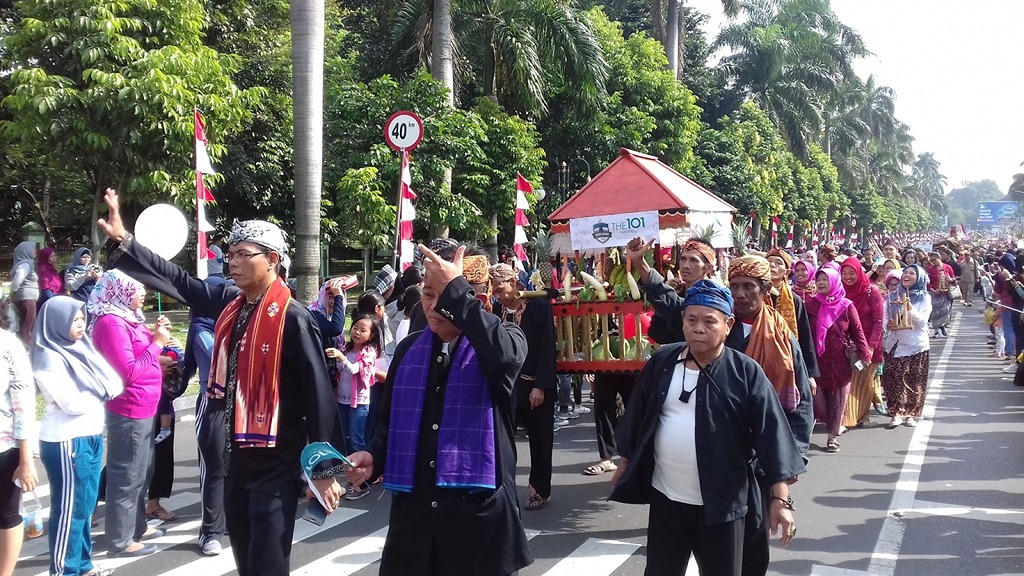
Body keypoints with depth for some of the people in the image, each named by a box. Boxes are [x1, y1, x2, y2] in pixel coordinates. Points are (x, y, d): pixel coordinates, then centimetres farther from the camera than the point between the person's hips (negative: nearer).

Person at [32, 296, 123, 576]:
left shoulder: (81, 348, 9)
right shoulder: (49, 357, -13)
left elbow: (114, 383, 3)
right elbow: (72, 403, -19)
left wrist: (98, 393, -15)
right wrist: (101, 393, -3)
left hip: (91, 435, 8)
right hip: (66, 442, -8)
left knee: (86, 504, 16)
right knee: (70, 508, 0)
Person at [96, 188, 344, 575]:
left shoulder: (293, 319, -17)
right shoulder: (229, 303, 4)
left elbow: (318, 393, -17)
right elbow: (177, 280, 14)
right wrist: (123, 239, 11)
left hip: (276, 464, -7)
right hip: (237, 456, 8)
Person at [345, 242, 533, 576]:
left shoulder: (504, 341, -4)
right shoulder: (409, 349, 10)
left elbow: (505, 354, -30)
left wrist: (454, 289, -25)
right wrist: (373, 455, -2)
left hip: (478, 509, -4)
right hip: (413, 508, 4)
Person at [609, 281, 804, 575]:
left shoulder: (746, 373, -11)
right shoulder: (662, 362, 0)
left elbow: (771, 433, -12)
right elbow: (639, 416, 11)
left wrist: (780, 498, -16)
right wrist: (626, 462, 17)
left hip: (721, 504, -3)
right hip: (664, 498, 3)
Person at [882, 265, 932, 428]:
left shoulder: (924, 297, 1)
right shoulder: (893, 296, 7)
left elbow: (922, 320, -12)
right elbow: (884, 317, 6)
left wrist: (908, 306, -26)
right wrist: (888, 324, -16)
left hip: (917, 345, -1)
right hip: (895, 344, 1)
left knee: (914, 382, 2)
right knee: (893, 380, -5)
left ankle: (911, 414, 12)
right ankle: (896, 413, 2)